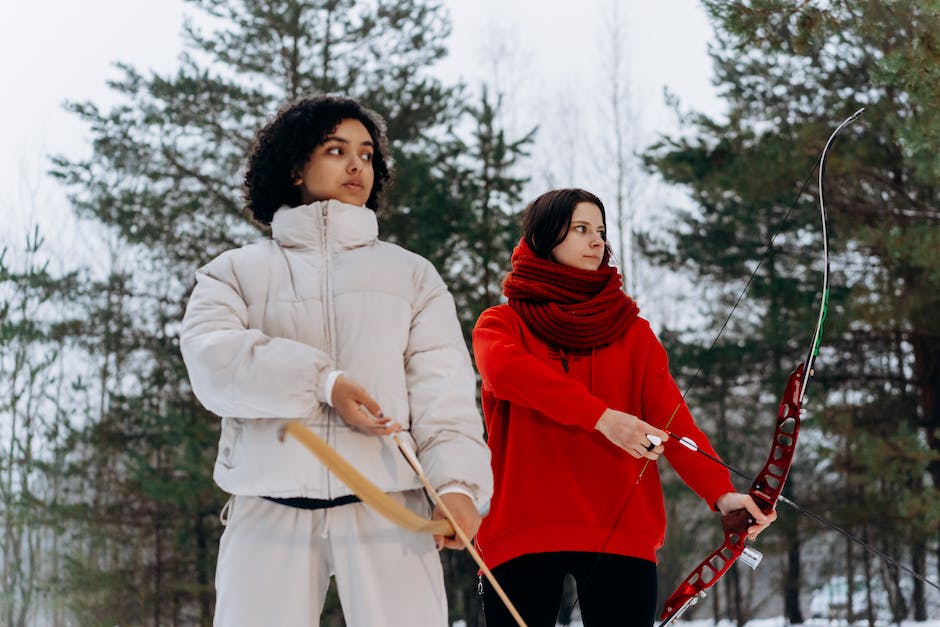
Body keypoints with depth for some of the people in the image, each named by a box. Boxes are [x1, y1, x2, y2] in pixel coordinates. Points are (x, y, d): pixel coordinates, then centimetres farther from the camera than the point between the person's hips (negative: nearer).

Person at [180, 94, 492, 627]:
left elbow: (443, 388, 5)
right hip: (270, 508, 0)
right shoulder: (235, 272, 17)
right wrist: (323, 382, -15)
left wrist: (457, 481, -12)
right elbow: (214, 363, -2)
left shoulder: (411, 274, 20)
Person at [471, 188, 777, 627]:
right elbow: (503, 369, -14)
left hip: (622, 533, 2)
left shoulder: (633, 333, 15)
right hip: (523, 533, -1)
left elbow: (671, 417, 1)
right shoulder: (502, 323, 10)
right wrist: (601, 416, -27)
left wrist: (720, 492, -18)